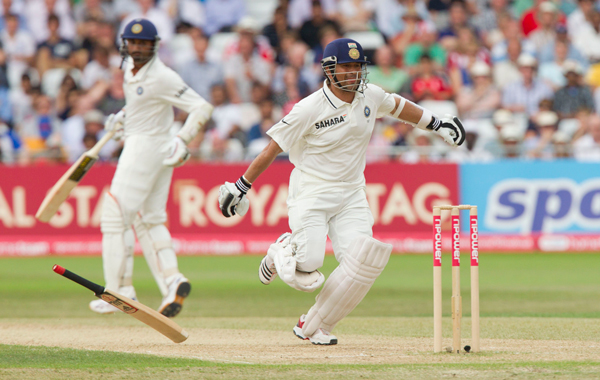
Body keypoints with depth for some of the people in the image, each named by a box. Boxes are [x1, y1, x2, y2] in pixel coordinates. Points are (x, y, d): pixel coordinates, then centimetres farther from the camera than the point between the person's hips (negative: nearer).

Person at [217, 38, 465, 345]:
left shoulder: (370, 96, 1)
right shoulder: (309, 109, -15)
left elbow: (397, 106, 24)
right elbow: (273, 148, -10)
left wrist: (436, 124, 29)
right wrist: (241, 187, -9)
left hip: (351, 196, 5)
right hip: (311, 195, -5)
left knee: (363, 262, -16)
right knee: (304, 273, -17)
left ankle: (312, 328, 1)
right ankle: (283, 251, 23)